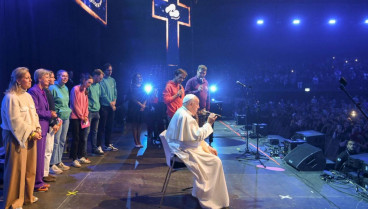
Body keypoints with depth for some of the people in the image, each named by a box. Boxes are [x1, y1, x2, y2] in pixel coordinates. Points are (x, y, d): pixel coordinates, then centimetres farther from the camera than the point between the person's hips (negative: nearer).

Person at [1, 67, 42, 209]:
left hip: (30, 137, 8)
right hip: (17, 138, -8)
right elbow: (15, 121, -18)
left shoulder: (28, 96, 11)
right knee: (16, 170, 0)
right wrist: (30, 133, -16)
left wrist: (37, 130, 0)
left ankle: (27, 196, 31)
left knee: (29, 168, 15)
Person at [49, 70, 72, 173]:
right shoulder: (53, 88, -9)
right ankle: (52, 164, 2)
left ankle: (59, 162, 23)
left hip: (66, 117, 8)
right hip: (57, 117, -8)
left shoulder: (66, 88, 15)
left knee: (62, 140, 12)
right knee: (56, 141, -6)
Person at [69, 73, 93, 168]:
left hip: (83, 119, 7)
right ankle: (74, 159, 4)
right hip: (75, 118, -7)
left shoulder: (85, 91, 14)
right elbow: (75, 105, -12)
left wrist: (86, 116, 3)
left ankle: (81, 157, 21)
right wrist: (81, 117, -8)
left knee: (83, 138, 10)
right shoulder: (75, 89, -10)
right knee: (76, 138, -4)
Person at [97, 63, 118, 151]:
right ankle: (98, 145, 0)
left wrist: (114, 101, -3)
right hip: (104, 106, -7)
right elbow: (103, 94, -13)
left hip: (112, 106, 7)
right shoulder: (102, 81, -8)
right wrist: (110, 103, -12)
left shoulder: (113, 80, 14)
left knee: (110, 126, 12)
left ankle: (108, 144, 21)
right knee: (102, 127, -5)